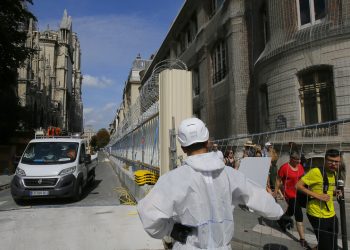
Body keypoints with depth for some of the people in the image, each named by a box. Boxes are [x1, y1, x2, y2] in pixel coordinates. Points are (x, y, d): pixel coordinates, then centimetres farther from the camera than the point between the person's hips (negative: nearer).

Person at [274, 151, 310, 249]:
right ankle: (302, 239, 6)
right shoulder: (284, 167, -19)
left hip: (299, 192, 7)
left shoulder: (300, 166, 0)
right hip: (290, 194, -7)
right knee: (299, 215, -5)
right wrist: (275, 192, -9)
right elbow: (278, 180, -11)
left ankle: (280, 220, 53)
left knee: (291, 211, 25)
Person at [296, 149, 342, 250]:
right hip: (318, 215, -8)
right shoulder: (316, 171, -19)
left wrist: (333, 191, 1)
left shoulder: (333, 173, 7)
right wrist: (317, 196, -25)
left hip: (331, 214, 8)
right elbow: (298, 185, -20)